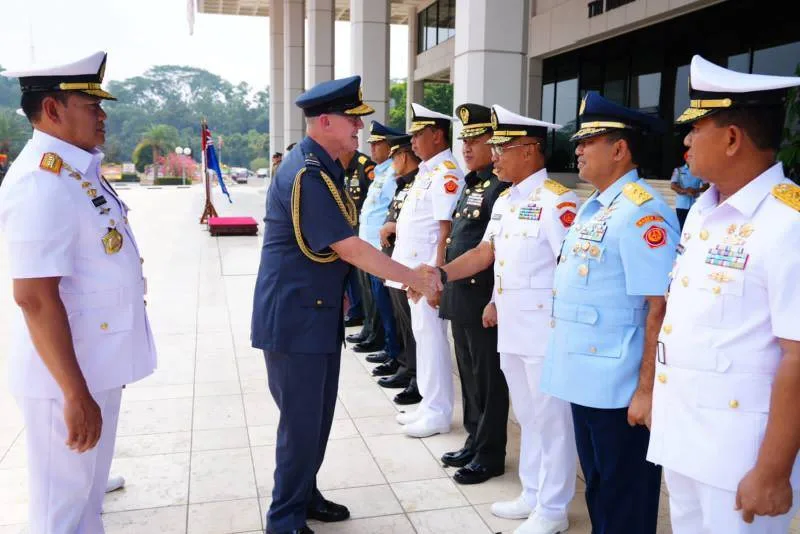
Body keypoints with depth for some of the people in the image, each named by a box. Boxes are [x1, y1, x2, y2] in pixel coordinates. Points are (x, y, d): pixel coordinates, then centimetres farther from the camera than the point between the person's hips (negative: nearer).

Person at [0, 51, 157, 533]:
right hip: (67, 376, -9)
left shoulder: (78, 171, 8)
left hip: (97, 366, 9)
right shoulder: (41, 183, -22)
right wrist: (76, 394, -26)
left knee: (89, 494, 24)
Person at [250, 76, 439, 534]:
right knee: (301, 421, 2)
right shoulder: (305, 175, -22)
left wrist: (336, 289, 17)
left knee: (318, 415, 18)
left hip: (320, 311, 9)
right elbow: (351, 248, -25)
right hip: (295, 316, -9)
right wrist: (417, 280, -19)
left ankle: (304, 495, 35)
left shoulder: (325, 167, 9)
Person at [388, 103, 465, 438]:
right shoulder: (427, 170, 15)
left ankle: (439, 413, 7)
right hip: (413, 266, 10)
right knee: (422, 335, 15)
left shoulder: (447, 173, -15)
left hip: (428, 268, -10)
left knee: (431, 337, -3)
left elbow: (447, 228, -21)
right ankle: (428, 404, 25)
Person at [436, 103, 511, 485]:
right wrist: (444, 282, 20)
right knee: (468, 375, 17)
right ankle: (474, 443, 31)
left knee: (488, 378, 3)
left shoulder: (504, 185, -14)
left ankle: (489, 456, 16)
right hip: (459, 295, 9)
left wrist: (497, 300, -20)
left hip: (484, 296, -9)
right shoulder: (470, 183, 15)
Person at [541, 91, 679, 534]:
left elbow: (659, 308, -21)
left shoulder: (642, 211, -18)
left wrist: (647, 390, -22)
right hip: (584, 380, 9)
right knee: (596, 489, 23)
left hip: (618, 389, -9)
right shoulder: (592, 207, 11)